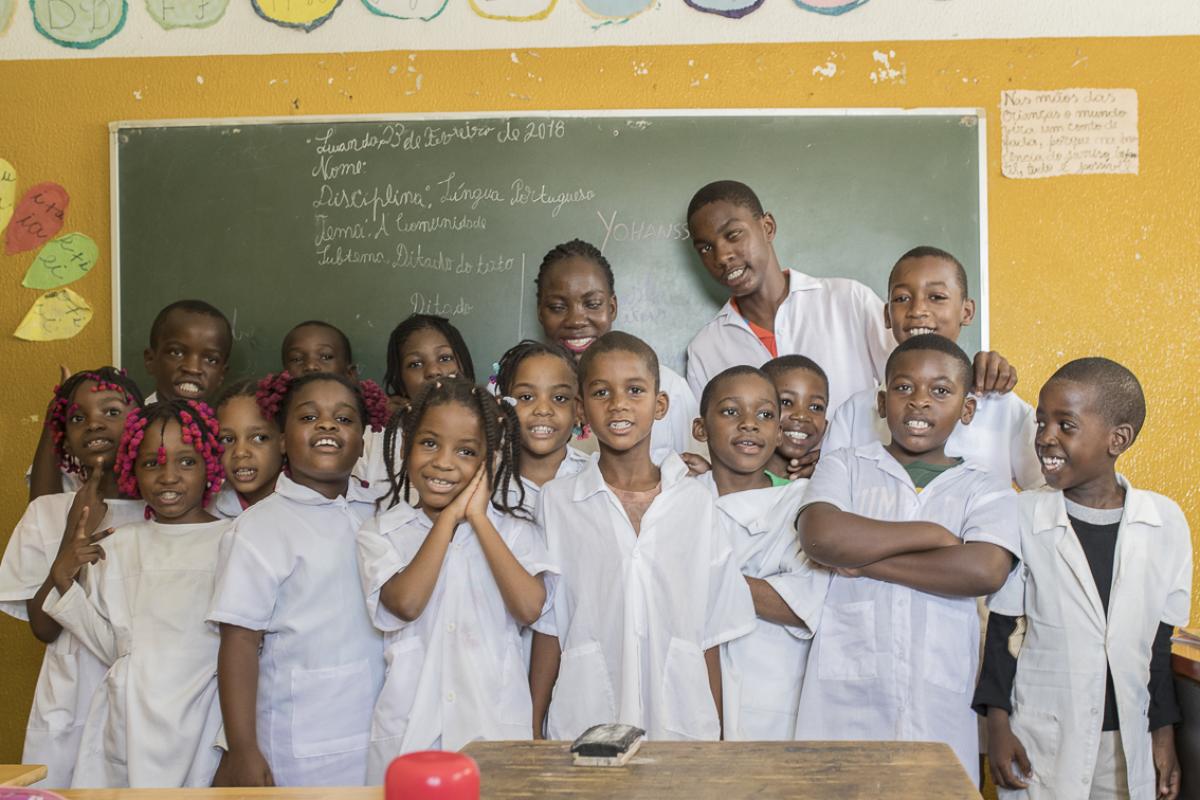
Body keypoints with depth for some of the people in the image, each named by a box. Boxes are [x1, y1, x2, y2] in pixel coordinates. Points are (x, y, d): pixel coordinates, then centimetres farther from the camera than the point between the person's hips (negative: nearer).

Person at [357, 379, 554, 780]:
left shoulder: (515, 532, 3)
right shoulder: (381, 533, 2)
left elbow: (529, 608, -15)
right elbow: (405, 604, -16)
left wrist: (478, 518, -11)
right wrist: (449, 516, -11)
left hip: (496, 725, 0)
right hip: (409, 730, 0)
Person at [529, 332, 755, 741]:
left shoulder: (696, 503, 3)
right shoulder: (556, 501, 1)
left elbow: (709, 635, 6)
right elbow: (547, 630, 4)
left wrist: (714, 735, 5)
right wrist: (532, 734, 2)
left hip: (680, 722, 1)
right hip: (582, 727, -1)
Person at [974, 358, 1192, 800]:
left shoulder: (1166, 522, -2)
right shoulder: (1022, 517, -8)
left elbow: (1159, 641, 6)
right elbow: (1001, 632, -1)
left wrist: (1164, 733, 8)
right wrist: (997, 726, -3)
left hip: (1128, 744, 2)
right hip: (1039, 744, -2)